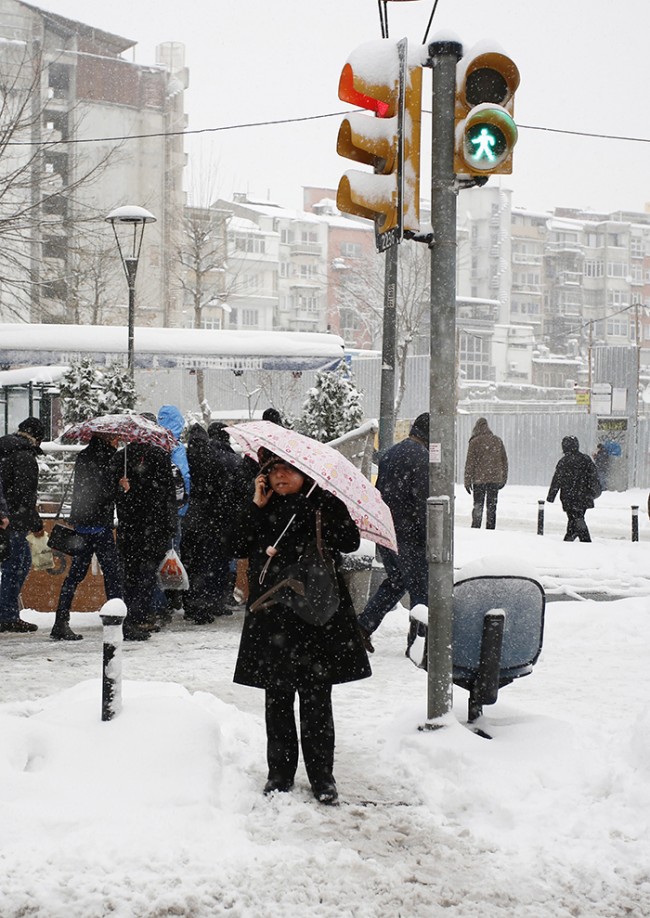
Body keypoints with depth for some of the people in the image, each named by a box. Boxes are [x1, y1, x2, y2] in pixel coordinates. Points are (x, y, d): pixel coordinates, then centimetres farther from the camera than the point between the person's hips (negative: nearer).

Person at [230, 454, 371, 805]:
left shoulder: (324, 503, 3)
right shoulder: (262, 508, 12)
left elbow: (350, 541, -9)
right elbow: (238, 547, 2)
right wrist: (256, 506, -4)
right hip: (272, 615, 3)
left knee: (316, 697, 0)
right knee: (277, 696, 7)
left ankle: (322, 775, 9)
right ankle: (280, 773, 18)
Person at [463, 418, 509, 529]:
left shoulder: (475, 442, -6)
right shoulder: (498, 440, 7)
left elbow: (470, 463, -7)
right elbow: (504, 460, 12)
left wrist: (467, 481, -3)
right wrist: (503, 478, 19)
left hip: (479, 479, -3)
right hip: (495, 479, 3)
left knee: (478, 506, 3)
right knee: (492, 506, 9)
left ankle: (475, 529, -4)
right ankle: (490, 530, 8)